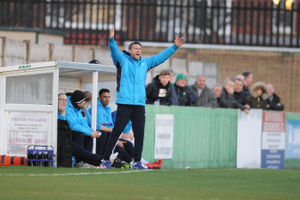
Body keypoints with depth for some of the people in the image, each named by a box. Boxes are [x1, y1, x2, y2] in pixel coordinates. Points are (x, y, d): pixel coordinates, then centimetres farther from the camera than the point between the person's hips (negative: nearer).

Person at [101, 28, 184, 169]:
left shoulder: (145, 63, 18)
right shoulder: (122, 60, 5)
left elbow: (161, 57, 20)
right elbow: (114, 51, -12)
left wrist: (175, 47, 13)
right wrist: (111, 40, -32)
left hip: (139, 105, 5)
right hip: (124, 104, -5)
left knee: (139, 134, 3)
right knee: (116, 132, -5)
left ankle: (137, 161, 10)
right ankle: (106, 160, 0)